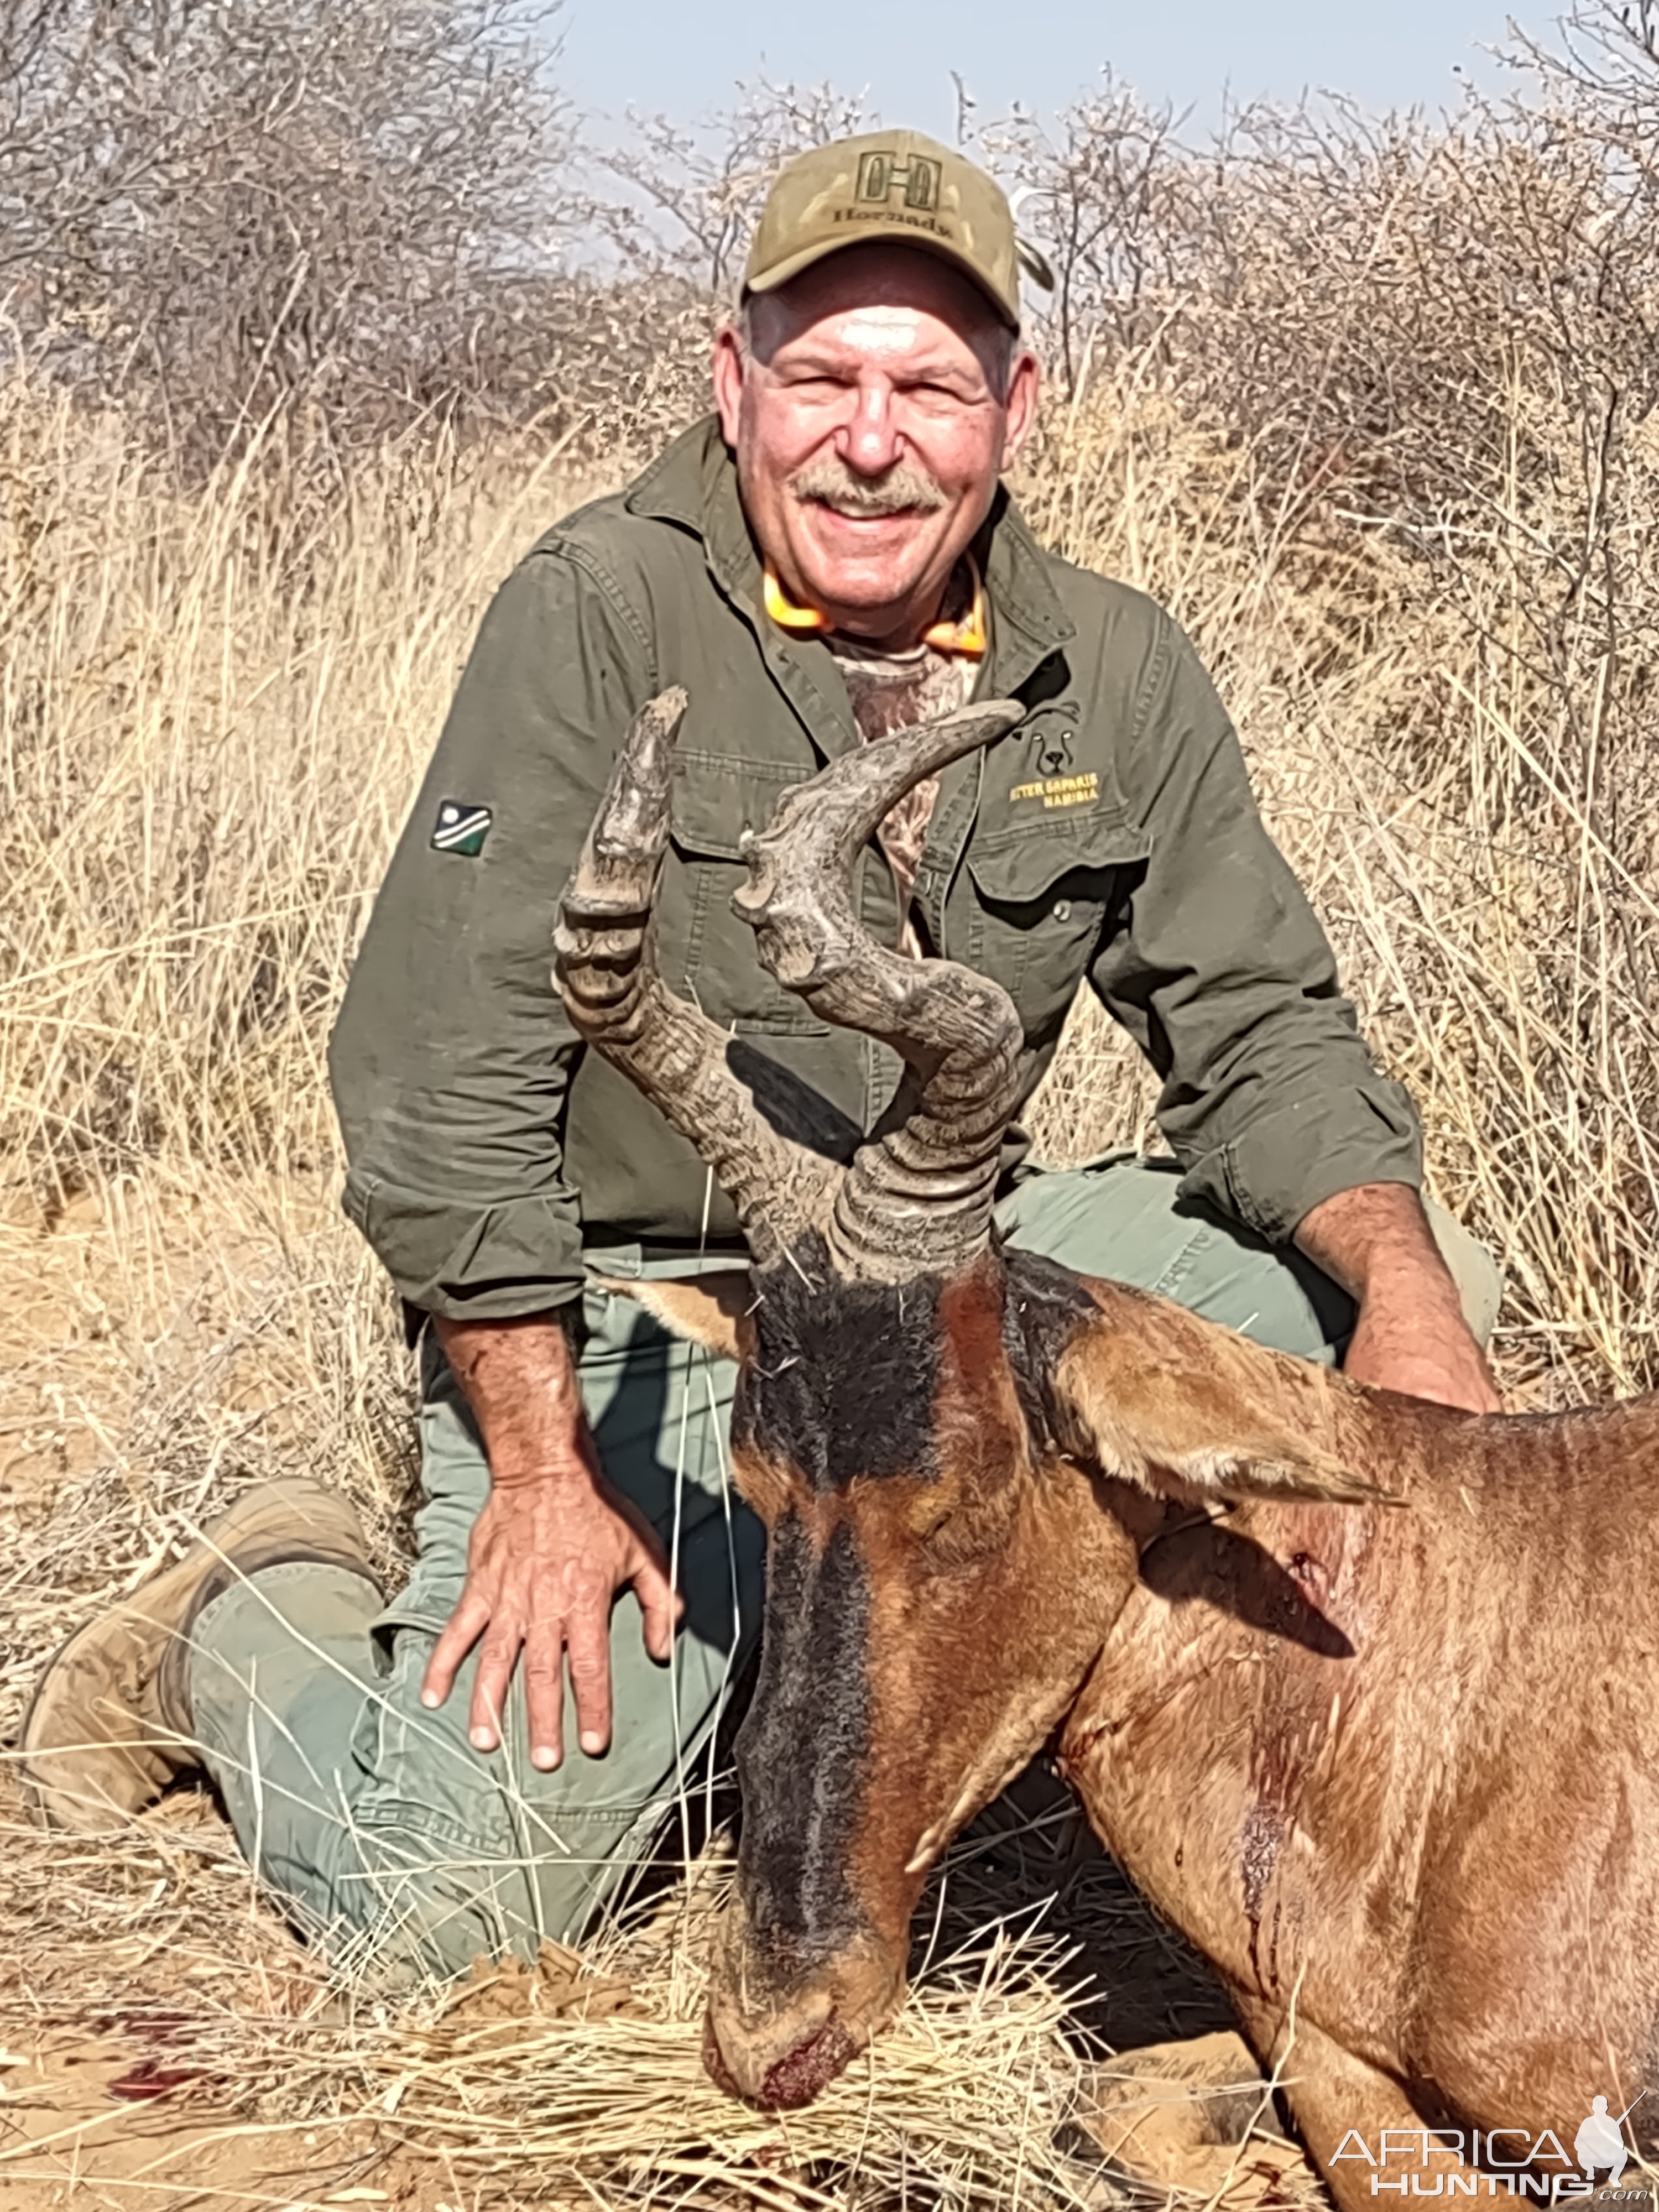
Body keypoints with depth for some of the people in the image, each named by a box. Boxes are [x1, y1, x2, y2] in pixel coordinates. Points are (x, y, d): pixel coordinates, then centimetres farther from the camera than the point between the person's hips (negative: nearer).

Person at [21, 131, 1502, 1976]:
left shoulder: (1115, 676, 0)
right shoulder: (599, 612, -15)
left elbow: (1262, 1037, 2)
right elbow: (444, 1077, -16)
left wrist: (1402, 1286, -18)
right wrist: (544, 1476, -18)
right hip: (616, 1317, -5)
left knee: (1429, 1287, -7)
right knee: (444, 1914, -17)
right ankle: (253, 1626, 18)